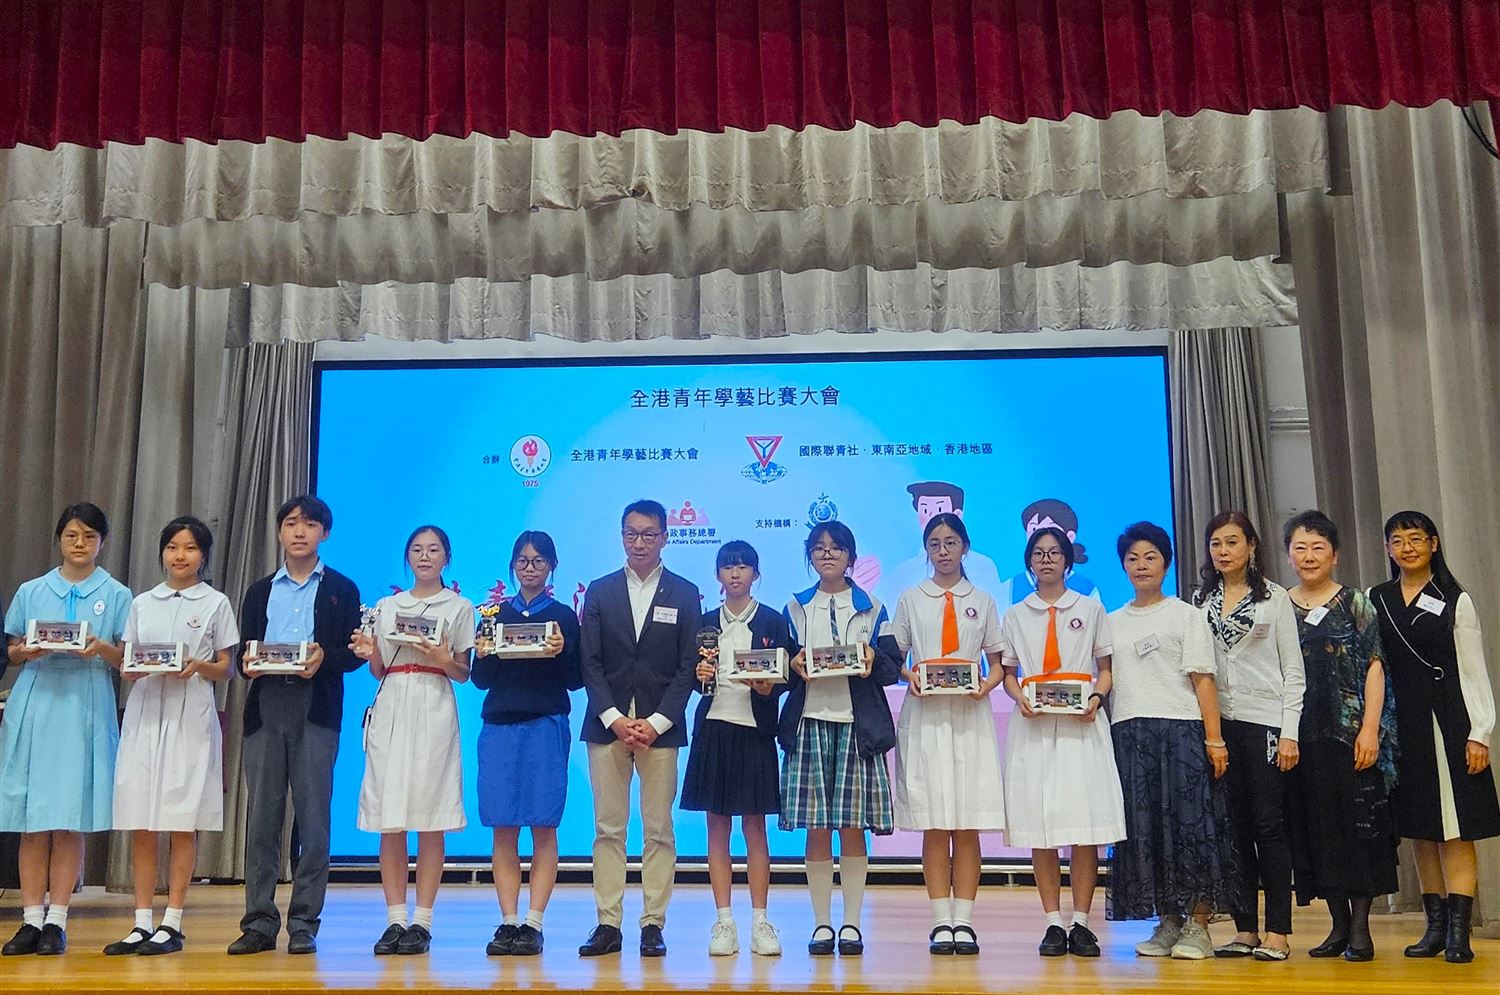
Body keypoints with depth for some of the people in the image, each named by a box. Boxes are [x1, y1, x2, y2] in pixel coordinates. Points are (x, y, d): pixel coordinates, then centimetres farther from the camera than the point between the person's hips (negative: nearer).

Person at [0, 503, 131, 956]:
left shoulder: (116, 595, 7)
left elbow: (128, 660, 4)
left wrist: (102, 649, -16)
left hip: (86, 711, -2)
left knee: (70, 819, -1)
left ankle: (56, 921, 6)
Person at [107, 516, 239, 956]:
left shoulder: (216, 603, 6)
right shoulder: (142, 603, 15)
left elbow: (225, 669, 5)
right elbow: (126, 663, 15)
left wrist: (198, 667, -14)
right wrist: (130, 671, -7)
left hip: (190, 716, -3)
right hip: (144, 711, 3)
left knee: (183, 823, -3)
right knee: (140, 824, 2)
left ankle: (172, 924, 3)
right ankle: (142, 923, 9)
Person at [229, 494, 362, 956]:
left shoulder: (341, 589, 10)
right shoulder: (260, 591, 20)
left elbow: (355, 653, 3)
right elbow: (243, 652, 15)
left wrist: (326, 658, -16)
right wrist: (247, 664, -7)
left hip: (316, 710, -3)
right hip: (264, 707, 3)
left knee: (312, 814, -2)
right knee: (261, 814, 2)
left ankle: (304, 924, 4)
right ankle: (259, 921, 8)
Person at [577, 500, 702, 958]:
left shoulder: (685, 594, 6)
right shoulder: (600, 591, 10)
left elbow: (687, 667, 1)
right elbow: (591, 663, 4)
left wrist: (656, 722, -9)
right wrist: (615, 718, -8)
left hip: (661, 726, -1)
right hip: (607, 724, 1)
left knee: (659, 830, 1)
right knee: (607, 829, 2)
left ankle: (653, 925, 8)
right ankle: (608, 924, 8)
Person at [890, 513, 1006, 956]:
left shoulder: (982, 602, 12)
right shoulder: (910, 599, 10)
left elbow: (998, 662, 12)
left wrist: (987, 684, -8)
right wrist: (909, 676, -12)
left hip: (971, 715, 1)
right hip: (925, 714, -1)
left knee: (968, 824, -2)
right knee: (934, 824, -3)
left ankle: (964, 920, 3)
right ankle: (941, 922, 2)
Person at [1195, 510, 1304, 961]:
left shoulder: (1275, 597, 4)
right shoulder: (1201, 600, 11)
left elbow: (1293, 670, 1)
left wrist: (1290, 733, -7)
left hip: (1264, 721, -3)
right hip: (1218, 723, 3)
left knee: (1269, 825, -3)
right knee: (1234, 826, 5)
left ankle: (1277, 933, 2)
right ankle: (1245, 930, 12)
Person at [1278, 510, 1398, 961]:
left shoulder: (1355, 603, 2)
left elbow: (1374, 667, -3)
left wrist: (1370, 729, -13)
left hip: (1349, 731, -3)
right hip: (1301, 734, 3)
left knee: (1356, 823, -2)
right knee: (1314, 829, 5)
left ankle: (1360, 927, 5)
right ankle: (1339, 924, 15)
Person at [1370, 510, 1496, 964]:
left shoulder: (1455, 600, 1)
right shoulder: (1376, 601, 9)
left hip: (1447, 722, -3)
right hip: (1399, 724, 4)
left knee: (1456, 831, -4)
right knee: (1419, 830, 8)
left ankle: (1458, 931, -3)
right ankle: (1435, 926, 15)